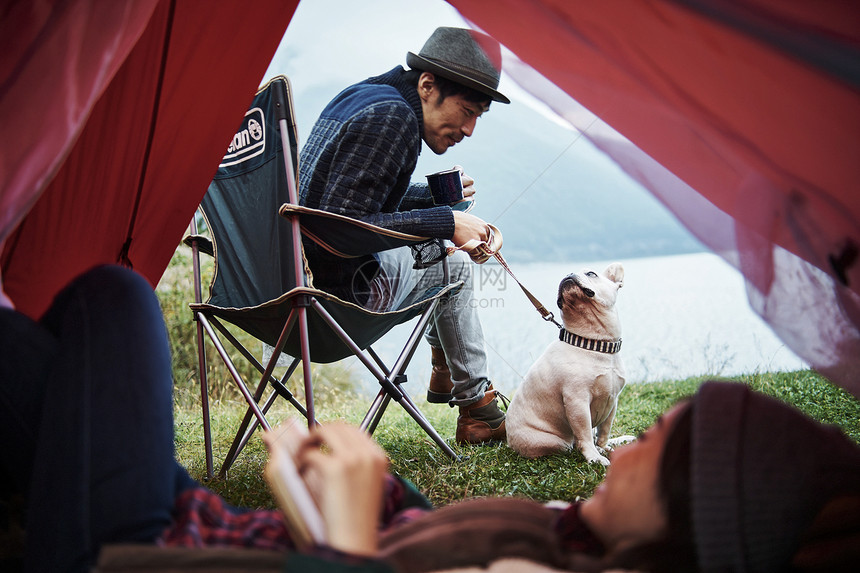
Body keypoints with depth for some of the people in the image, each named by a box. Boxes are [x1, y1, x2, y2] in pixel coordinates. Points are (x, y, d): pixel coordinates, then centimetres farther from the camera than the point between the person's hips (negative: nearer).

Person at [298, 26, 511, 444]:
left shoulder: (362, 96, 13)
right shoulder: (392, 116, -19)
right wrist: (445, 221, -20)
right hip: (337, 290, -10)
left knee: (437, 248, 25)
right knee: (453, 263, 7)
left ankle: (445, 372, 35)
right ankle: (479, 412, 16)